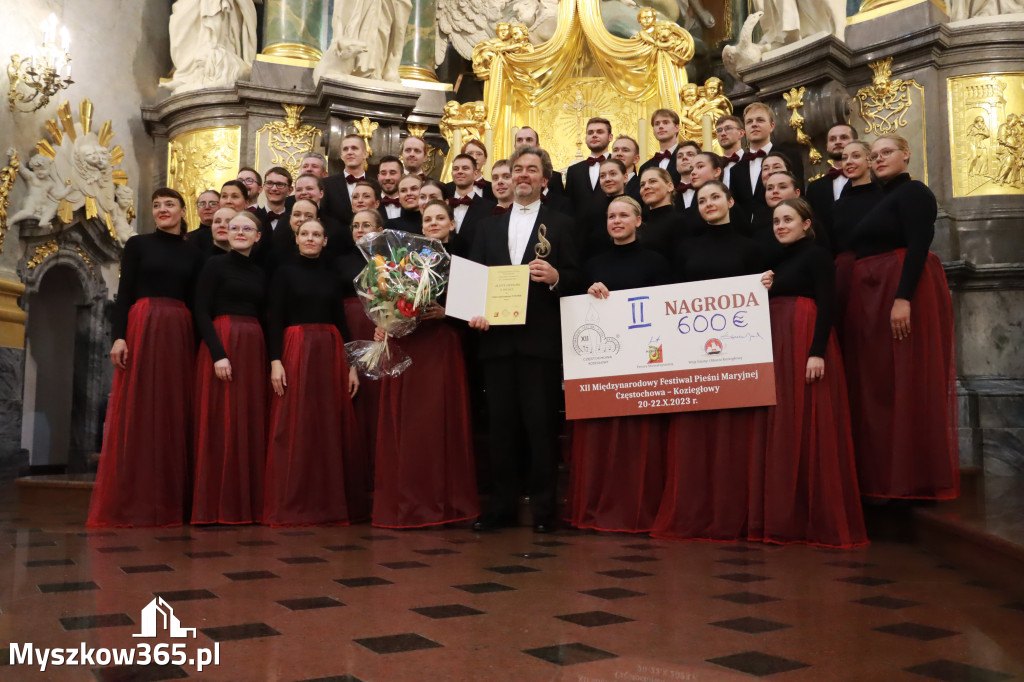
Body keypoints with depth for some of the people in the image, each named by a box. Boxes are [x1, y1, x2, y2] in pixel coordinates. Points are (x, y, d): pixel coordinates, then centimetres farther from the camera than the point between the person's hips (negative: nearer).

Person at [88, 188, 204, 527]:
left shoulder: (193, 254, 14)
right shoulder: (137, 244, 8)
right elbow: (124, 294, 1)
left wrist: (198, 345, 5)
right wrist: (119, 336, -12)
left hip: (179, 334, 3)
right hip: (142, 328, -2)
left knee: (173, 413, 2)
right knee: (135, 412, -4)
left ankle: (168, 503, 7)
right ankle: (127, 503, 0)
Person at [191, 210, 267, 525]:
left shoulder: (259, 272, 17)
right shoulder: (215, 264, 2)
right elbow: (201, 313, -6)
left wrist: (274, 359, 5)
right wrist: (218, 354, -18)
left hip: (254, 349, 5)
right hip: (221, 344, -5)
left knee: (252, 424, 5)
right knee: (222, 423, -6)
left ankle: (249, 503, 11)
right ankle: (217, 505, 1)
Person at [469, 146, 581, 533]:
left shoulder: (560, 225, 9)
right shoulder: (491, 228, 20)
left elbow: (575, 279, 2)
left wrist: (555, 277, -18)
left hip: (541, 339, -3)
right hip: (497, 338, 4)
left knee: (541, 425, -2)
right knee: (501, 425, 6)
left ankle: (543, 509, 7)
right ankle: (501, 506, 14)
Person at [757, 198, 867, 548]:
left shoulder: (816, 254, -3)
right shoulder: (777, 261, 19)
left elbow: (827, 305, -13)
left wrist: (818, 352, -22)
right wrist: (762, 290, 0)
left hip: (806, 343, -8)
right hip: (776, 346, 8)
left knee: (809, 428, -6)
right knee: (780, 429, 7)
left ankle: (820, 519, 3)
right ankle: (785, 517, 13)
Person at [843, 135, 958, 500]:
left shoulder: (913, 191, -5)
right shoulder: (879, 199, 21)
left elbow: (918, 247, -17)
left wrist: (903, 299, -27)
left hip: (904, 293, -9)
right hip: (871, 299, 9)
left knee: (909, 384, -7)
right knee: (878, 387, 8)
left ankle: (918, 478, -1)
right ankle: (886, 477, 15)